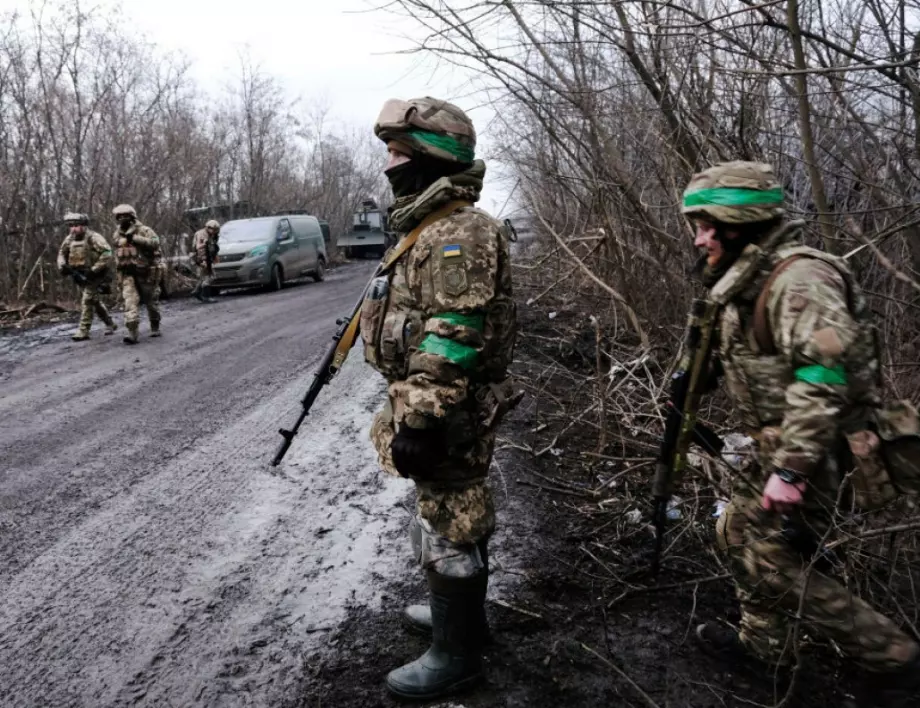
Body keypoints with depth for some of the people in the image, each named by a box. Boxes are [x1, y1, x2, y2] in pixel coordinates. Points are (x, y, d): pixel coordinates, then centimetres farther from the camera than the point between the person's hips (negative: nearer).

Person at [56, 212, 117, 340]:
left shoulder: (93, 238, -17)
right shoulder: (70, 239, 5)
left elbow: (107, 254, -24)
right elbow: (62, 252, 19)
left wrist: (95, 269, -26)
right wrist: (62, 266, -1)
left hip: (93, 276, -8)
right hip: (79, 275, 8)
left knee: (86, 301, -13)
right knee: (95, 301, 16)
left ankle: (83, 331, -9)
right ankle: (110, 324, 31)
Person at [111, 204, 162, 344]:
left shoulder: (144, 231, -9)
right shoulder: (117, 235, 9)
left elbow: (155, 242, -27)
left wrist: (135, 238, -31)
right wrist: (119, 271, 25)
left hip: (146, 273, -3)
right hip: (128, 274, 3)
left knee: (151, 301, 10)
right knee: (130, 301, -13)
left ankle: (155, 327, 31)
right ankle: (132, 332, -22)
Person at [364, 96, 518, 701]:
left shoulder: (459, 233, -21)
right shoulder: (431, 227, 13)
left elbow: (452, 340, -26)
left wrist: (419, 421, -25)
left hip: (449, 418, -10)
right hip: (444, 410, 10)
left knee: (449, 530, 2)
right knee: (459, 518, 22)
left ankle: (456, 654, 18)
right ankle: (463, 613, 39)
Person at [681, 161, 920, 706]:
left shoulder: (798, 278, -22)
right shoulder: (750, 284, 10)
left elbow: (824, 378, -30)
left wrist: (791, 469, -31)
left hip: (811, 450, -10)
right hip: (780, 446, 10)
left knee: (776, 564, -4)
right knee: (740, 534, 19)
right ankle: (765, 642, 36)